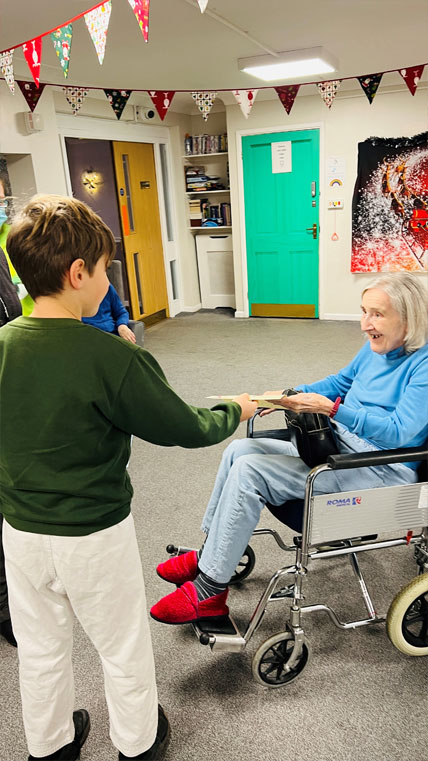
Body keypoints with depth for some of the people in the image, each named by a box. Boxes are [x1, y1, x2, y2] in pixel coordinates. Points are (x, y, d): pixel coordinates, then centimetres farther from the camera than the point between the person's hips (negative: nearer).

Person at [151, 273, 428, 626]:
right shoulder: (375, 348, 7)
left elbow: (397, 432, -27)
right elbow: (340, 381, 21)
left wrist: (328, 407, -34)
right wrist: (289, 396, 6)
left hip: (383, 471, -9)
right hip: (338, 447, 9)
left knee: (248, 470, -21)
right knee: (239, 450, 0)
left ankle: (208, 591, -9)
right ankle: (209, 553, 11)